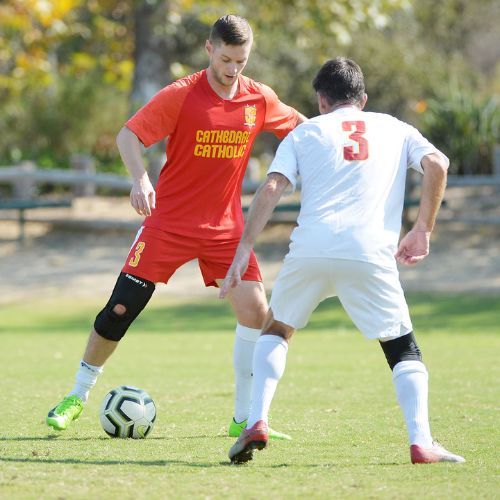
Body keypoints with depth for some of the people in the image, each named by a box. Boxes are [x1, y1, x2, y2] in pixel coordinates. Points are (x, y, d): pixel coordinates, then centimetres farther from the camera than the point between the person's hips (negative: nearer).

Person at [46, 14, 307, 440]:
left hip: (225, 225, 3)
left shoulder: (260, 100, -3)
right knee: (121, 309, -2)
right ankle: (78, 396, 19)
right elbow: (128, 135, -12)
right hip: (168, 220, -3)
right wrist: (139, 178, -29)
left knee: (255, 309, -12)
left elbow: (304, 129, 14)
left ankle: (244, 419, 0)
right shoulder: (181, 95, -13)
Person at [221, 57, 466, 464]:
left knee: (276, 330, 25)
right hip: (371, 255, -1)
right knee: (404, 351, 11)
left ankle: (257, 424, 9)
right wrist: (423, 231, 12)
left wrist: (244, 251, 4)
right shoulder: (395, 129, 22)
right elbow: (437, 165, 5)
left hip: (310, 250, 1)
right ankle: (421, 442, -10)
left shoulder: (306, 132, 20)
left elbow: (271, 188, 5)